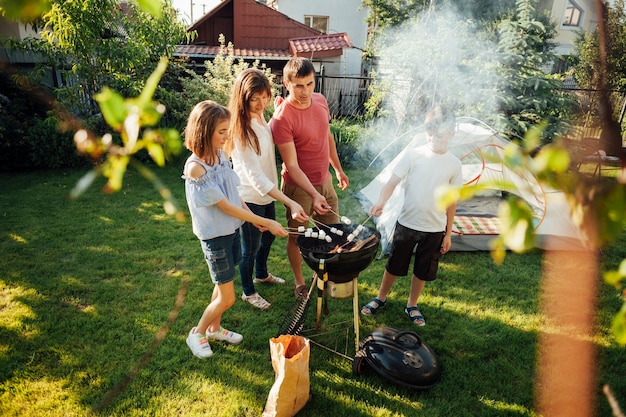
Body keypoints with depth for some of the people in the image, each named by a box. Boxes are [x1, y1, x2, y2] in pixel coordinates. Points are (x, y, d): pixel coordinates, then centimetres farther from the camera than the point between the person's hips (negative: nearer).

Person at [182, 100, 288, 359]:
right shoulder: (195, 168, -25)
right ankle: (197, 334, 29)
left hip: (232, 228, 7)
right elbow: (226, 207, -23)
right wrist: (266, 223, -19)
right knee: (227, 298, 4)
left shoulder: (220, 155, -2)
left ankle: (214, 328, 43)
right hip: (215, 236, -7)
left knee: (223, 285, 21)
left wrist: (252, 216, 3)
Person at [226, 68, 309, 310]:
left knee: (269, 236, 26)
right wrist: (290, 203, -36)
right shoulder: (241, 128, -28)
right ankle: (248, 292, 35)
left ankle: (262, 275, 53)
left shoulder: (260, 116, -2)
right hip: (250, 197, -8)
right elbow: (255, 176, -31)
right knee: (250, 247, 11)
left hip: (268, 192, 8)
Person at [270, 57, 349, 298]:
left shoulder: (320, 101, -2)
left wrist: (338, 169, 18)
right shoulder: (282, 119, -24)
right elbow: (292, 166, -24)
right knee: (297, 237, 12)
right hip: (299, 187, -6)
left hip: (324, 180, 7)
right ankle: (299, 281, 36)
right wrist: (313, 195, -32)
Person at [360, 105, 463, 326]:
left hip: (435, 229, 2)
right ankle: (380, 298, 36)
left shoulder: (454, 164, -2)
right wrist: (381, 201, -34)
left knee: (423, 270, 15)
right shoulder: (413, 155, -10)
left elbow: (451, 201, 4)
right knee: (394, 264, 13)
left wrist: (448, 233, 6)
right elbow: (393, 181, -14)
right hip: (407, 223, -1)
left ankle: (412, 306, 37)